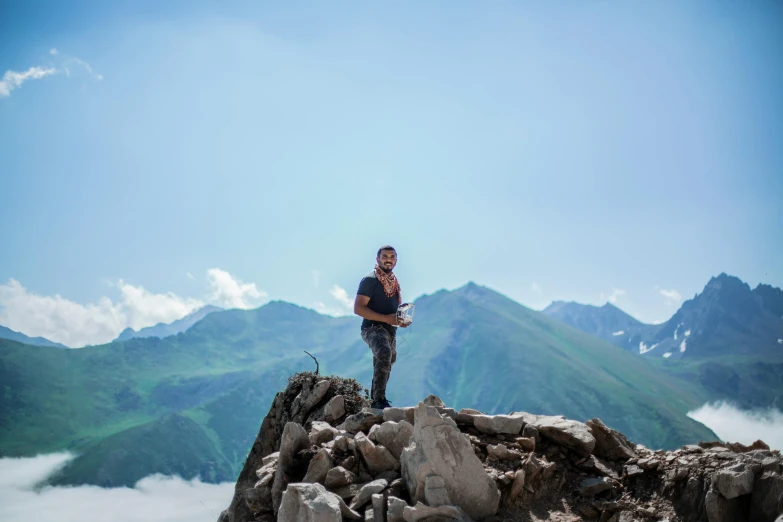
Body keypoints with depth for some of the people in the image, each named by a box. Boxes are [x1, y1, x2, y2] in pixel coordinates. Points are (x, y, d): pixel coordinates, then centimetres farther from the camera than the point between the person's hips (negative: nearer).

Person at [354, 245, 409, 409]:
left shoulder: (395, 283, 15)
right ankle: (379, 399, -35)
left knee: (385, 364, 19)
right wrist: (386, 318, -23)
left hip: (390, 330, 9)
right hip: (373, 328, -9)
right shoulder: (369, 280, -9)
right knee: (385, 353, -35)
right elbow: (358, 308, -17)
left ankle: (375, 399, 37)